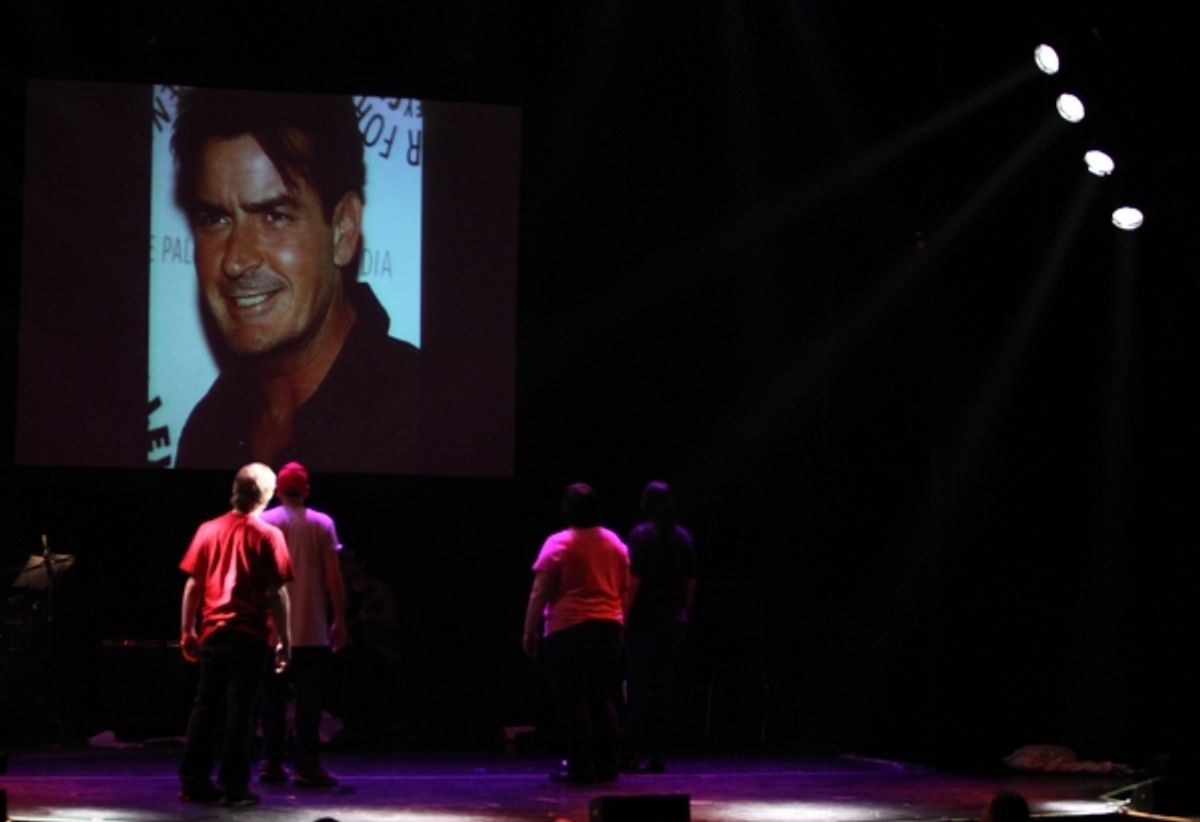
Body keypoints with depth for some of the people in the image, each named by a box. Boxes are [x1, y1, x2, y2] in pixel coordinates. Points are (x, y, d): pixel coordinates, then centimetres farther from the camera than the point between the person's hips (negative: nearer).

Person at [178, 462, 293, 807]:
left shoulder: (209, 530, 5)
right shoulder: (268, 535, -7)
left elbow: (192, 584, 6)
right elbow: (277, 593, -8)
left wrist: (187, 631, 13)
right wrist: (285, 640, -2)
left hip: (212, 633, 4)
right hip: (250, 636, -4)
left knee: (205, 706, 12)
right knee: (240, 710, 0)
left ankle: (194, 781, 13)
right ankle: (234, 785, 1)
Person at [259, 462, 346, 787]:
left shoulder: (262, 523, 2)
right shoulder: (322, 524, -3)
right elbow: (333, 577, -4)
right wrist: (339, 620, 3)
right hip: (310, 629, -2)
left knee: (272, 697, 11)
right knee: (308, 699, 0)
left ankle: (271, 763, 11)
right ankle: (307, 766, -4)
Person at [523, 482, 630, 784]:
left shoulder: (558, 544, -8)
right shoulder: (614, 542, 9)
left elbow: (539, 593, -9)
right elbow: (625, 589, 14)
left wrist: (529, 631, -3)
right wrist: (619, 623, 24)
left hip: (568, 630, -5)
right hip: (609, 627, 5)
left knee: (572, 700, -1)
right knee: (602, 699, 11)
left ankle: (581, 768, -3)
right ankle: (606, 766, 10)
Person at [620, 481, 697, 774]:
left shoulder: (641, 534, -9)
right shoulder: (683, 537, 7)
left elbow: (633, 581, -13)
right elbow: (691, 582, 10)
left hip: (644, 621, -4)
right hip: (674, 623, 4)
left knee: (639, 687, 0)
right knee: (665, 688, 6)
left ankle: (633, 753, -1)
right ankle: (657, 754, 5)